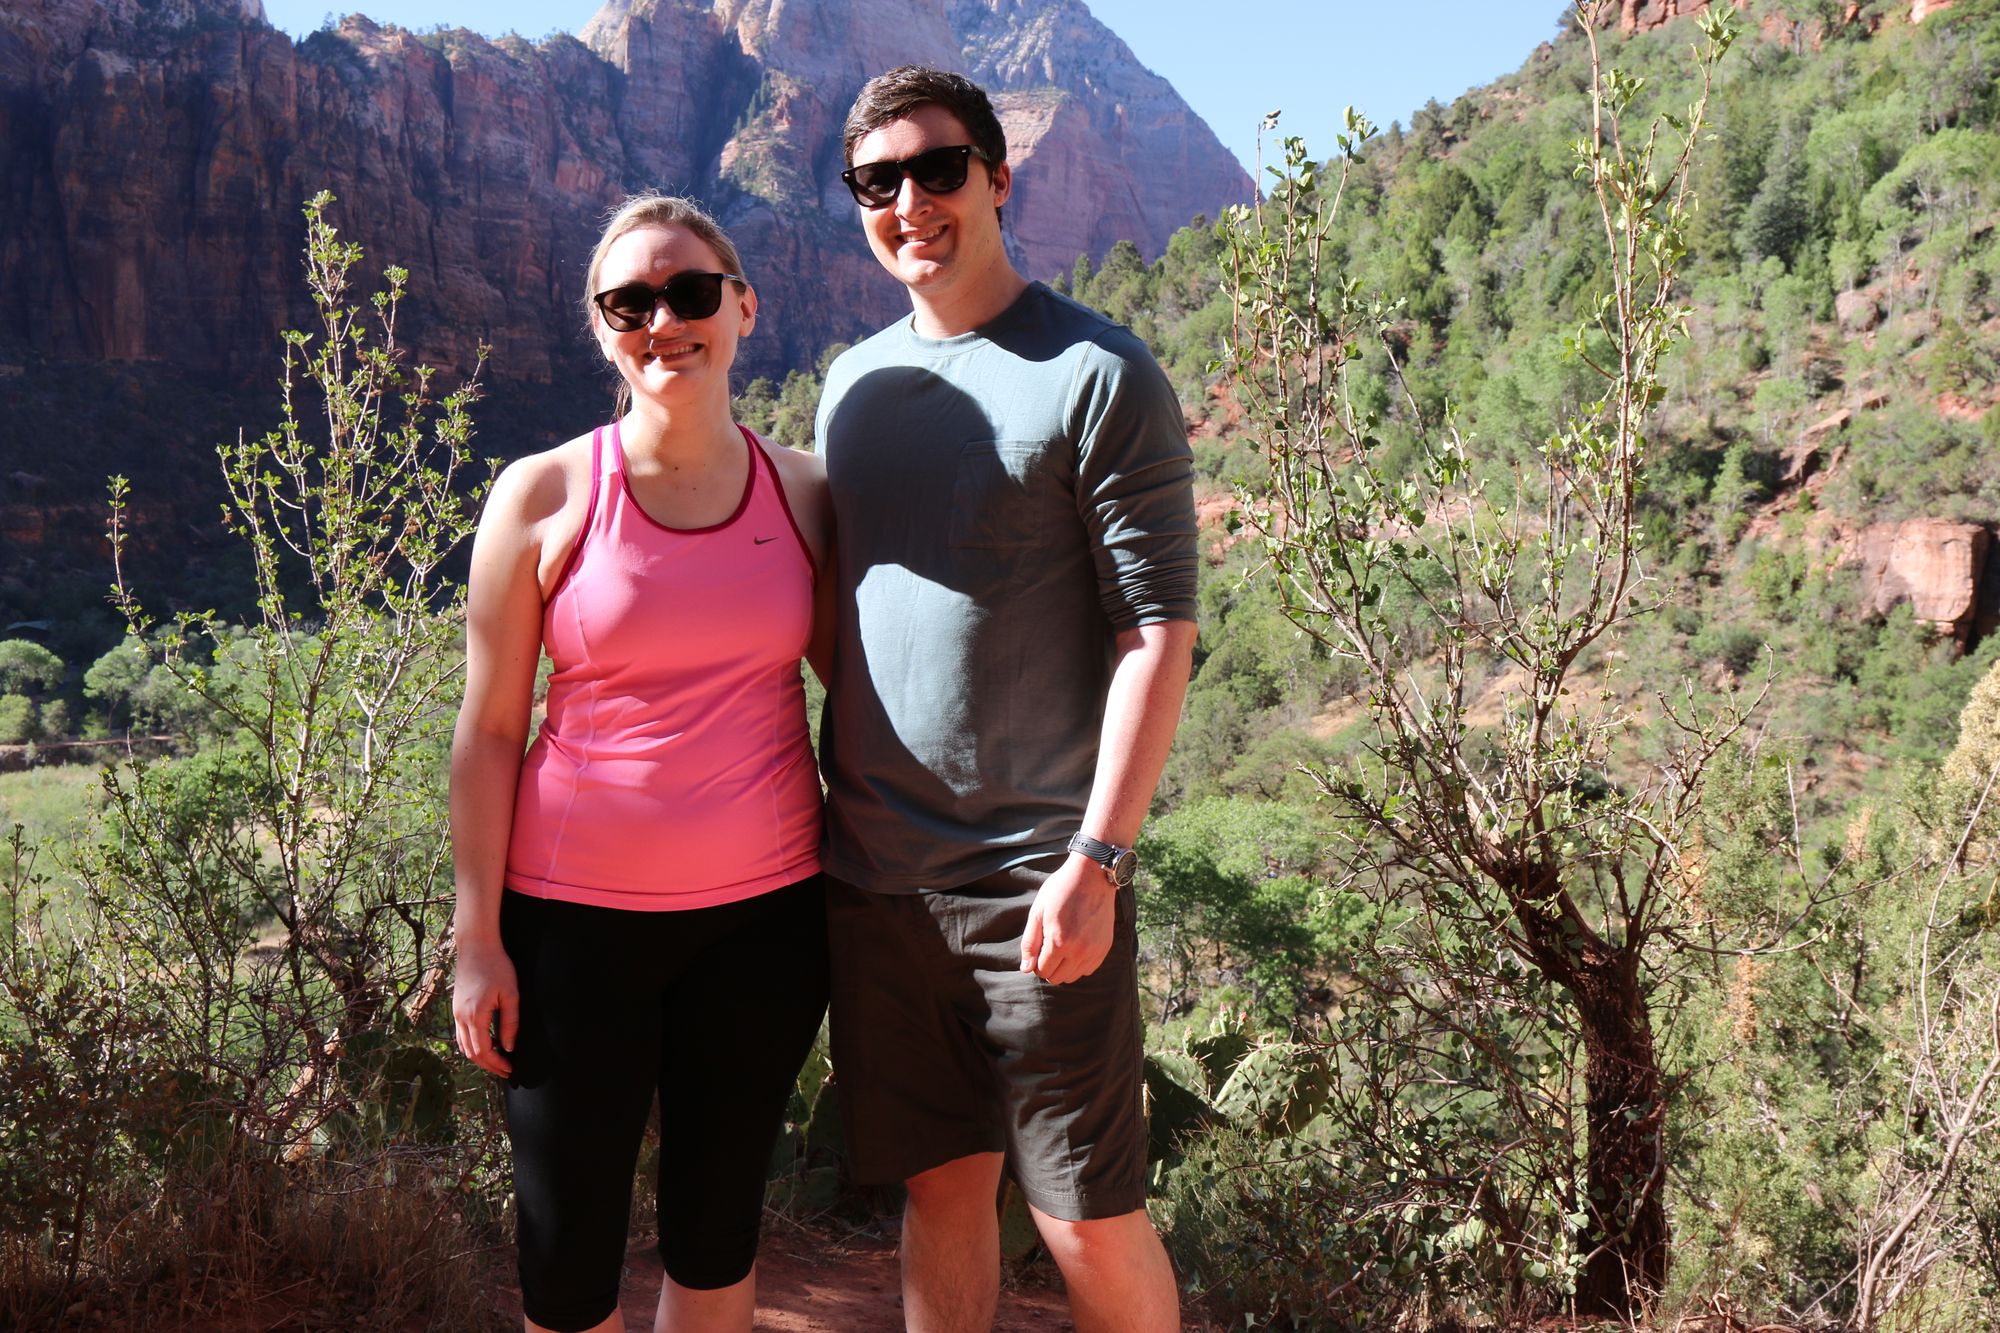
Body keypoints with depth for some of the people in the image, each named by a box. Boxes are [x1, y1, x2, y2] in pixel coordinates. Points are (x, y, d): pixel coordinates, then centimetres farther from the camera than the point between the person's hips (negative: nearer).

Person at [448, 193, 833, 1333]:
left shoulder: (803, 491, 2)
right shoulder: (545, 497, -5)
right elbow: (490, 731, -2)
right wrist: (478, 939, -4)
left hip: (764, 910, 2)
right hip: (578, 913, -2)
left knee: (719, 1221, 16)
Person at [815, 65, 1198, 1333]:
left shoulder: (1099, 375, -6)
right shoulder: (855, 383, 12)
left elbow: (1159, 634, -11)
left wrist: (1096, 858, -19)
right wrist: (819, 816, 11)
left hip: (1037, 879, -5)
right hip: (873, 875, 5)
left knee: (1092, 1221, 3)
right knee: (942, 1188, 14)